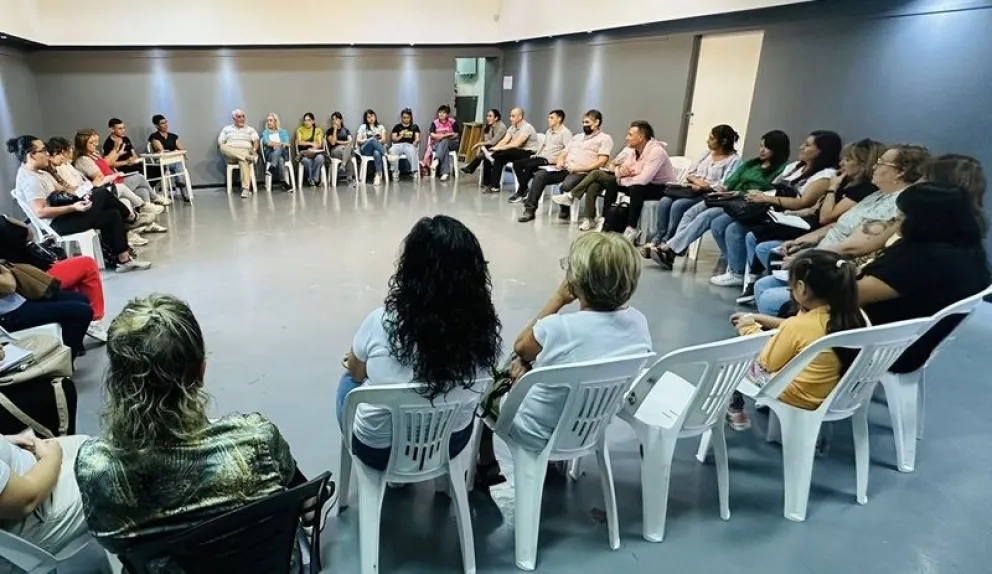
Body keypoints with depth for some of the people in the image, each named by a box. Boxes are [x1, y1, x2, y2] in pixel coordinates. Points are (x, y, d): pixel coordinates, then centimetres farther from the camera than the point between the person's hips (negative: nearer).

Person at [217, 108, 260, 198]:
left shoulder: (250, 129, 18)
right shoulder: (227, 128, 20)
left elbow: (256, 141, 4)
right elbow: (220, 142, 13)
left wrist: (254, 149, -18)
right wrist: (225, 150, -9)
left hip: (246, 152, -2)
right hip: (231, 155, 2)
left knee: (243, 160, -39)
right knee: (223, 147, -33)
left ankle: (246, 188, -50)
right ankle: (249, 157, -41)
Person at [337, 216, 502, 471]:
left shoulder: (382, 323, -27)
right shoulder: (485, 327, -22)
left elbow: (356, 372, -5)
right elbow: (474, 387, -1)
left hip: (377, 448, -2)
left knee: (349, 381, 29)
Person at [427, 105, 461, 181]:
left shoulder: (453, 122, 2)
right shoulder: (434, 123, 6)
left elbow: (456, 135, -3)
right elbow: (432, 135, -6)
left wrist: (443, 136, -13)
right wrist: (447, 134, -13)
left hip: (451, 143, 0)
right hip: (437, 144, 0)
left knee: (444, 141, -35)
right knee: (445, 149, -34)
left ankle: (436, 160, -51)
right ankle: (445, 172, -46)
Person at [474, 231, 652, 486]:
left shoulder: (558, 327, -33)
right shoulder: (639, 322, -15)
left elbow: (519, 347, -8)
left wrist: (558, 297, -8)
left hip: (537, 435, -5)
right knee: (524, 369, 27)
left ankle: (486, 466, 34)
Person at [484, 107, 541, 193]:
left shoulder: (527, 127, -17)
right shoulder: (512, 127, 8)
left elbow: (516, 144, -27)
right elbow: (504, 141, -3)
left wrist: (499, 148, -29)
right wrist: (494, 148, -21)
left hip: (529, 153, -7)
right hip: (517, 152, 7)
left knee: (506, 152, -33)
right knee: (500, 157, -17)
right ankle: (494, 186, -18)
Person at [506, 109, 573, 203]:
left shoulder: (565, 132, -5)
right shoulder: (549, 131, 23)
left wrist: (557, 158, -25)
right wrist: (537, 154, 16)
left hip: (550, 160, -9)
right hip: (540, 157, 9)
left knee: (529, 166, -30)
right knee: (517, 163, -6)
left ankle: (520, 193, -19)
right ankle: (525, 189, -11)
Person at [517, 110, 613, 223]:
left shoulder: (604, 138, 5)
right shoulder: (577, 137, 28)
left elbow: (601, 162, -8)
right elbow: (563, 153, 24)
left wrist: (580, 168, -17)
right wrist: (560, 161, -1)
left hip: (582, 173, -6)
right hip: (565, 168, 6)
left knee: (565, 186, -36)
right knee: (540, 175, -17)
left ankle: (565, 210, -7)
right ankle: (530, 209, -20)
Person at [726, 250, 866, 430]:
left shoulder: (797, 326, -27)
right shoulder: (853, 316, -10)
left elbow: (767, 363, -12)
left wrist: (751, 329, 0)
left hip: (798, 397, -6)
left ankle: (735, 410, 29)